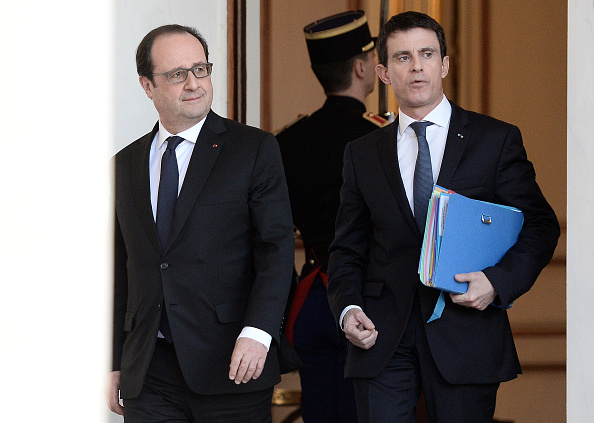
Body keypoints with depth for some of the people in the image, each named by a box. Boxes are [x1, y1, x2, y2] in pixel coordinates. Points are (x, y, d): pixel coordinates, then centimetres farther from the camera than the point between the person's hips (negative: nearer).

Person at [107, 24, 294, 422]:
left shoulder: (255, 148, 2)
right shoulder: (125, 165, 14)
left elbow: (277, 247, -6)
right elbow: (121, 272, 16)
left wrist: (257, 332, -19)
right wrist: (113, 363, 11)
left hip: (233, 364, -3)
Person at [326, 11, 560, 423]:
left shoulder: (498, 139, 5)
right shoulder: (363, 154, 13)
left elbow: (541, 226, 5)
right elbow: (348, 248, 14)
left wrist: (500, 280, -12)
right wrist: (348, 308, -4)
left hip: (467, 335, -2)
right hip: (383, 339, 2)